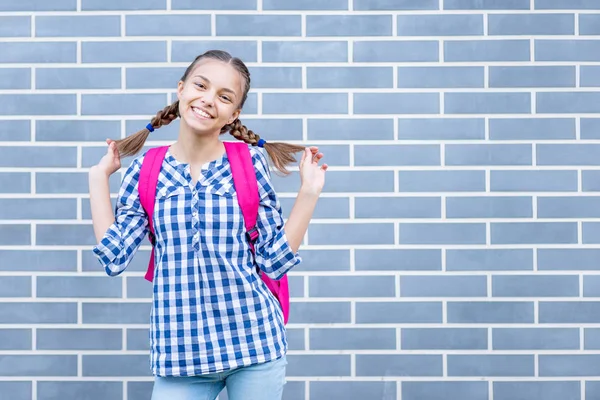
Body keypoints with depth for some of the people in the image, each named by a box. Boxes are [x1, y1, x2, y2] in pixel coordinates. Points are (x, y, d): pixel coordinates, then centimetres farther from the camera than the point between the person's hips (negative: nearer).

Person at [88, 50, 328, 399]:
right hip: (179, 350, 1)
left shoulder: (251, 163, -2)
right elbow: (114, 258, -3)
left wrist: (309, 191, -6)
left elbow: (275, 261, -1)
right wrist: (99, 178, 1)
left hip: (254, 343, 0)